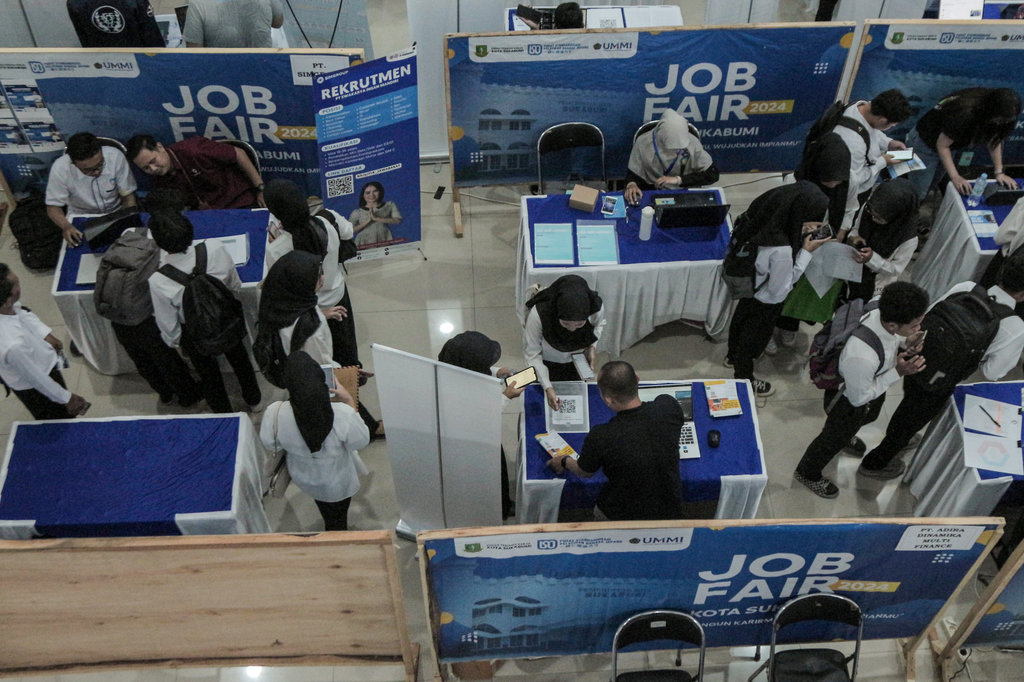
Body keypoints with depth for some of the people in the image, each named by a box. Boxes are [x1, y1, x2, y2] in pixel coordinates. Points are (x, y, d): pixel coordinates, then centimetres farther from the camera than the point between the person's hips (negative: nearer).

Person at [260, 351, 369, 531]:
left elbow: (270, 443, -12)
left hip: (304, 480, 2)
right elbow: (362, 441, -18)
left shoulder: (275, 413, -35)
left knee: (328, 516, 37)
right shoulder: (342, 415, -41)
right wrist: (349, 401, -11)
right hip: (338, 483, -2)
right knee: (337, 522, 31)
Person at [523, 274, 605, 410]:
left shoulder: (596, 307, -33)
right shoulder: (538, 314, -41)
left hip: (577, 362, 2)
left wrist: (592, 347, -20)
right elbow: (532, 354, -27)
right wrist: (547, 388, -33)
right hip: (547, 364, -2)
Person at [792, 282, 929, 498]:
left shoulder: (882, 314, -30)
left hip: (872, 383, 7)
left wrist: (906, 341, -23)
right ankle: (807, 473, 53)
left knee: (868, 417, 38)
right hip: (849, 402, -7)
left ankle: (845, 434, 73)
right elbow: (858, 397, -29)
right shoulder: (861, 357, -50)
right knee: (835, 439, 23)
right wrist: (898, 373, -34)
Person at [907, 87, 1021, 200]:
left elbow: (994, 140, -3)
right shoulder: (964, 114, -38)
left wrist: (998, 172, -10)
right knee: (919, 193, -8)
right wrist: (955, 177, -30)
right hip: (924, 143, -7)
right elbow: (942, 145, -27)